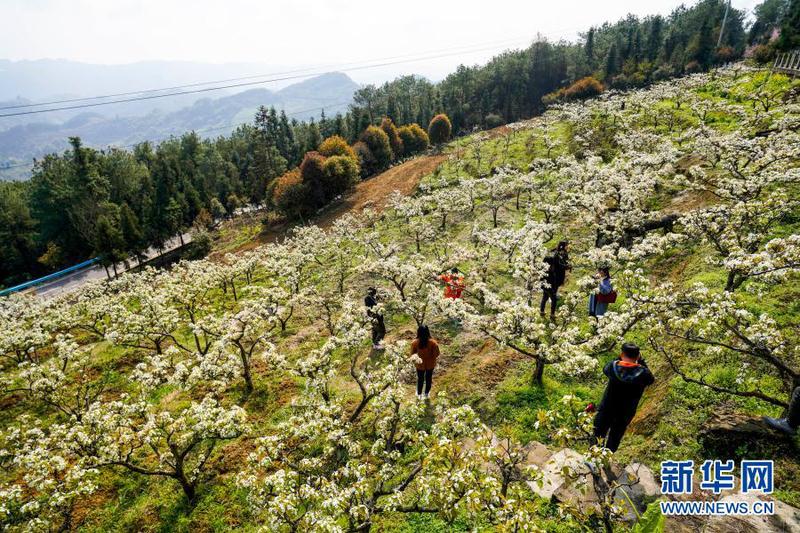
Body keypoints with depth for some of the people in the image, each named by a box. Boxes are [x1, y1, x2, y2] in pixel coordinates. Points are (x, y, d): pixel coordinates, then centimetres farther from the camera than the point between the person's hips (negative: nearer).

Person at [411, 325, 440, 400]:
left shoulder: (415, 343, -27)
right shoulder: (433, 342, -28)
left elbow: (412, 354, -14)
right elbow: (436, 354, -16)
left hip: (420, 364, 0)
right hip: (430, 364, 0)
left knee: (420, 379, 26)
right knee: (429, 378, 26)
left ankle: (419, 394, 46)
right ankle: (427, 394, 47)